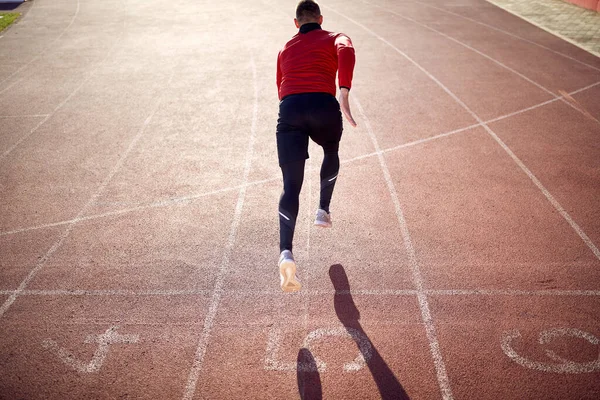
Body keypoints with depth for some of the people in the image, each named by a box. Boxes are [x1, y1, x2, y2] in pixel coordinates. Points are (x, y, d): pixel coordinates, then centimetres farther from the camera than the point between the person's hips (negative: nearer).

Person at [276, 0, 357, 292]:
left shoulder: (285, 50, 30)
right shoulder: (334, 38, 19)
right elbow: (346, 51, -7)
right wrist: (343, 95, -17)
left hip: (289, 109, 2)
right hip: (324, 106, -2)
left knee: (291, 187, -4)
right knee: (331, 153, 34)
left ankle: (286, 252, -23)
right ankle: (323, 211, 36)